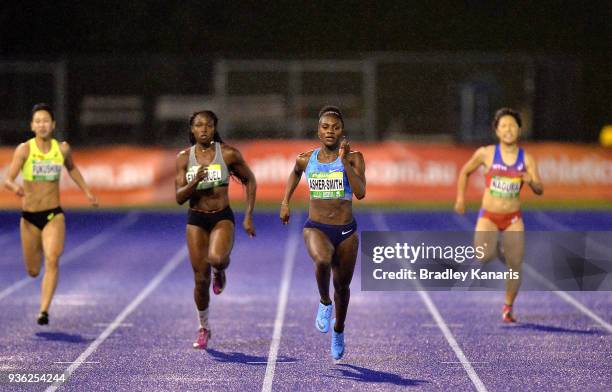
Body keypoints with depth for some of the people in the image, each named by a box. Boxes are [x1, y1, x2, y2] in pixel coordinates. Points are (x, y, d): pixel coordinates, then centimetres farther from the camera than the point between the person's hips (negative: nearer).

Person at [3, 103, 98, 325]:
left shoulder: (62, 149, 0)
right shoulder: (24, 149, -8)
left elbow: (72, 168, 23)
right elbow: (8, 180, -17)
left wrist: (86, 191, 19)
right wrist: (15, 187, -39)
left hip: (54, 216, 0)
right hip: (29, 217, 0)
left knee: (52, 261, -22)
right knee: (33, 271, 13)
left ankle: (44, 311, -24)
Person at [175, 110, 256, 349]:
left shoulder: (228, 154, -6)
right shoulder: (184, 157, -1)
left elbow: (249, 181, 6)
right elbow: (179, 197, -3)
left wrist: (248, 216, 1)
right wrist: (195, 181, -23)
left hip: (222, 218, -2)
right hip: (196, 220, 2)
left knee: (216, 258, -33)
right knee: (201, 279, 3)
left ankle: (220, 271, 6)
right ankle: (203, 328, 25)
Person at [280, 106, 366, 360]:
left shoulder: (354, 158, -6)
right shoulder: (306, 159, 2)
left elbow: (360, 193, -20)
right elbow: (295, 173, 26)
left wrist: (345, 160, -24)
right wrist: (285, 201, 17)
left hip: (346, 231, 0)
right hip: (316, 228, 0)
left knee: (342, 285, 14)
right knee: (322, 260, -34)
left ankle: (338, 330, 43)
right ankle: (324, 303, -5)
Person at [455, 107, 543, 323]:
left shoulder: (527, 159, -3)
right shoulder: (486, 153, -6)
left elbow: (539, 190, -6)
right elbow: (465, 172, 10)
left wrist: (531, 181, -27)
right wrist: (460, 198, 6)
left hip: (514, 218, 1)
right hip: (488, 216, -1)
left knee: (515, 266, -2)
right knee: (483, 257, -23)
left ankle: (508, 307, 20)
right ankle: (496, 249, 15)